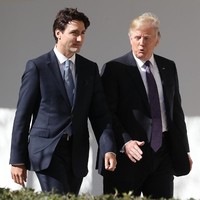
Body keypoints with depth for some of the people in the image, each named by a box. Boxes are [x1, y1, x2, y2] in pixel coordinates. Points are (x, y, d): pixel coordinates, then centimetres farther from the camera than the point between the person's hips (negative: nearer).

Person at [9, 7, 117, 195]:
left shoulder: (90, 69, 11)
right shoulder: (37, 67, -2)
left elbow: (100, 114, 8)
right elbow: (22, 115, -1)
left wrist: (108, 149, -9)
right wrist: (17, 159, -4)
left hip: (77, 154, 5)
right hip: (47, 151, -4)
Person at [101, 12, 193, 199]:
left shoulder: (168, 68, 13)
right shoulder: (114, 69, -3)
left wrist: (183, 149, 16)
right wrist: (124, 143, -22)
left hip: (163, 155, 4)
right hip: (130, 155, -4)